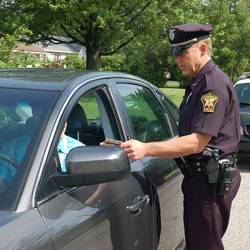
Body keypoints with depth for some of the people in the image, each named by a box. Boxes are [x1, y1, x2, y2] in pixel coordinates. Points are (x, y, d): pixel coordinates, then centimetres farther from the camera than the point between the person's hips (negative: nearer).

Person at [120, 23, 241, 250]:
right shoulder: (198, 83, 15)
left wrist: (146, 149, -27)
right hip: (200, 178, 10)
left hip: (211, 181, -10)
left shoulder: (214, 84, -18)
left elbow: (197, 143, -24)